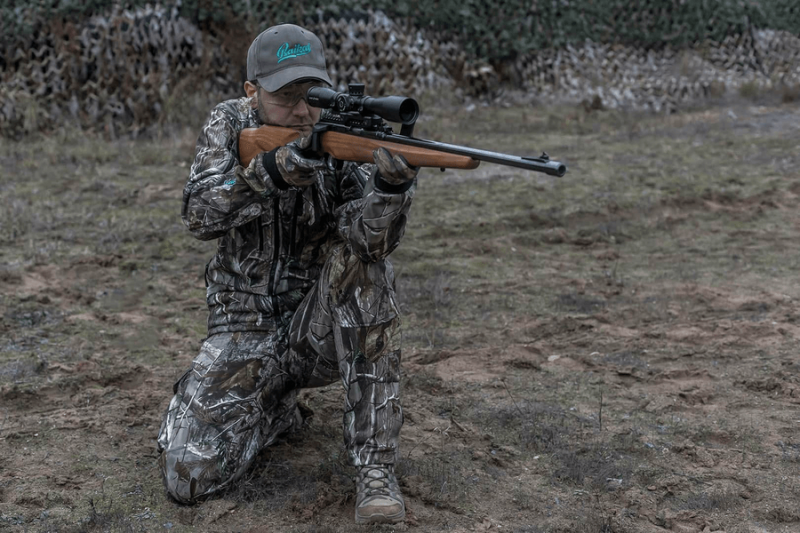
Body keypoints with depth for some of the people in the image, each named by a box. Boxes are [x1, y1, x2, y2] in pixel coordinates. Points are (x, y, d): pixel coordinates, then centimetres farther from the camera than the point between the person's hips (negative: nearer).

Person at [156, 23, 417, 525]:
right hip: (246, 330, 0)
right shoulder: (231, 125, -4)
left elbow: (373, 239, -25)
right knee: (189, 474, -17)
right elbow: (201, 215, -20)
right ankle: (276, 405, 16)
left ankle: (376, 466, -26)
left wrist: (392, 184, -48)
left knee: (362, 260, -32)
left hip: (322, 327, 0)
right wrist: (274, 170, -38)